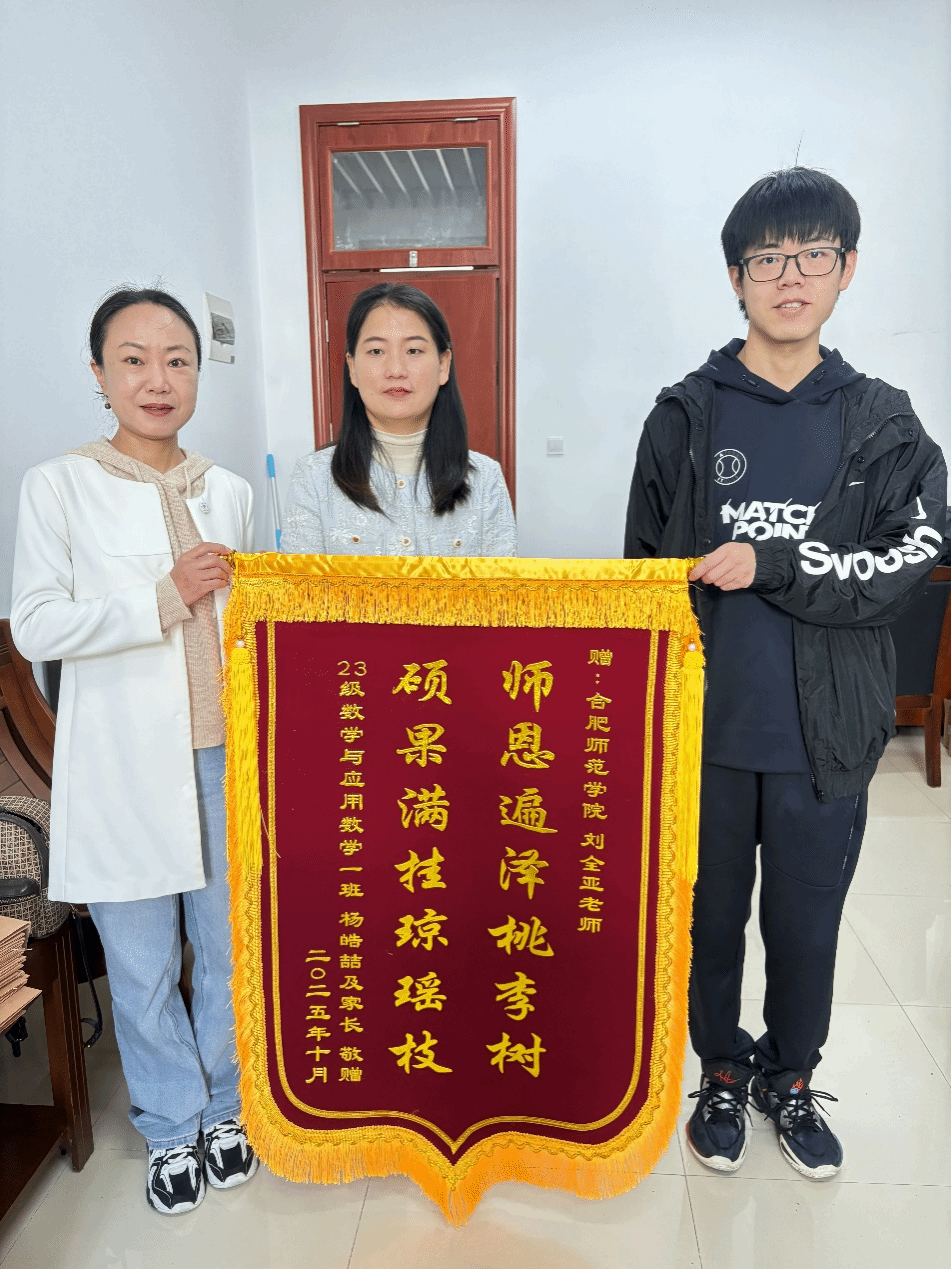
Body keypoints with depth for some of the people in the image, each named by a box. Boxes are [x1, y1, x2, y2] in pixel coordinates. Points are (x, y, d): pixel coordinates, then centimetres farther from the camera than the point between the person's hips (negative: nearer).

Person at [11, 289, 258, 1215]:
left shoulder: (229, 492, 9)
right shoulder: (57, 486, -2)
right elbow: (34, 627, -7)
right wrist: (164, 598, -15)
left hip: (225, 755, 3)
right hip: (123, 765, -3)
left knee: (234, 948, 13)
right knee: (142, 964, 10)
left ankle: (226, 1105, 37)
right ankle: (172, 1127, 34)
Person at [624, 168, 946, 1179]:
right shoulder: (685, 417, 1)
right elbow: (643, 573, 2)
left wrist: (769, 565, -20)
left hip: (823, 736, 1)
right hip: (706, 727, 0)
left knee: (807, 924, 16)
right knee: (711, 916, 15)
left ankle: (791, 1081, 42)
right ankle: (723, 1075, 40)